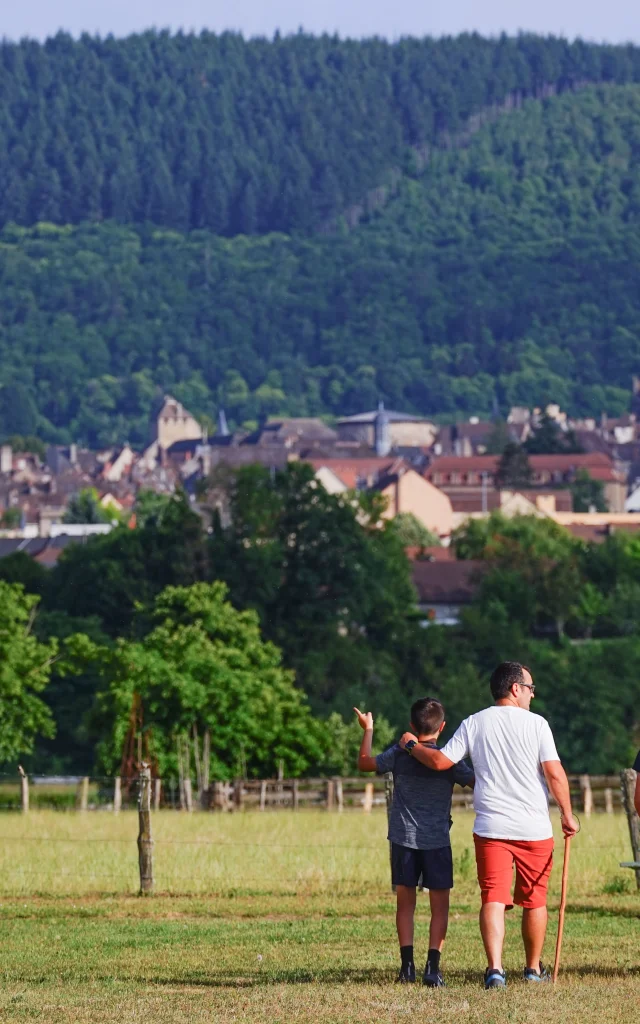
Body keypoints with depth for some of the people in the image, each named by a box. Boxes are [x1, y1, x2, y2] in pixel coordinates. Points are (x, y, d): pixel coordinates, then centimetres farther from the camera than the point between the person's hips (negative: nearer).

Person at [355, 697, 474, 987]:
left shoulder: (399, 754, -1)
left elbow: (365, 763, 12)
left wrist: (368, 730, 25)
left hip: (403, 838, 1)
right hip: (437, 841, -1)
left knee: (405, 903, 10)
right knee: (439, 906, 3)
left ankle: (407, 965, 6)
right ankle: (432, 966, -6)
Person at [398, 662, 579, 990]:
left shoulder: (474, 724, 4)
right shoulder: (536, 723, -2)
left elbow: (440, 761, 0)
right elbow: (555, 773, -7)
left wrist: (412, 745, 18)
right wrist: (567, 814, 3)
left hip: (491, 828, 1)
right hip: (534, 828, -1)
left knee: (493, 898, -5)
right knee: (534, 901, 13)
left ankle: (495, 968, -21)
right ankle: (534, 969, 24)